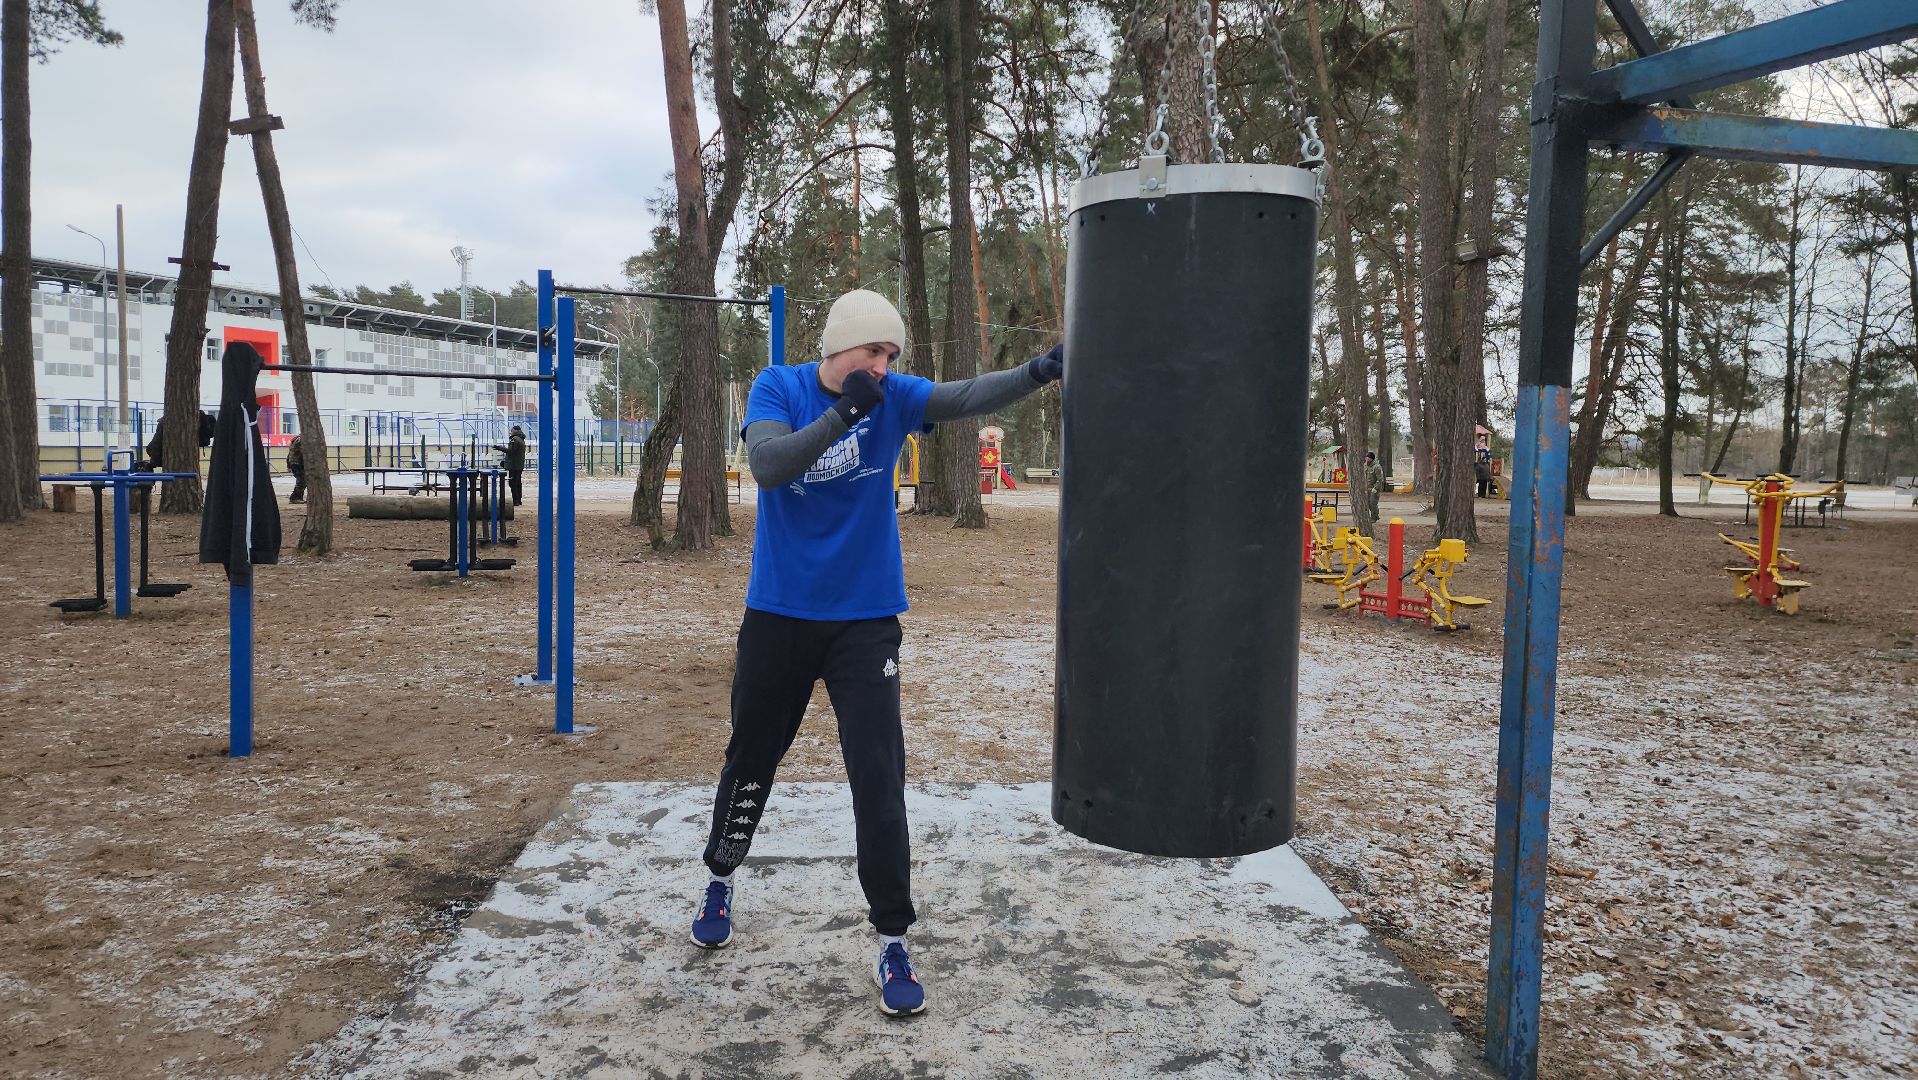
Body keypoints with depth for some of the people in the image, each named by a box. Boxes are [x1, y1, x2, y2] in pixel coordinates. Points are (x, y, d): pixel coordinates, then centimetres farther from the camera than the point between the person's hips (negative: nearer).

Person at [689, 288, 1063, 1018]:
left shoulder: (893, 397, -4)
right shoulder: (778, 388, -6)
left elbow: (968, 396, -22)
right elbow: (767, 466, -23)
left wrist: (1039, 371, -40)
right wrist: (844, 411, -32)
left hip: (866, 620, 0)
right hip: (778, 615, 1)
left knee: (879, 779, -5)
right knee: (751, 759, 17)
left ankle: (893, 940, 6)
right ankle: (720, 879, 43)